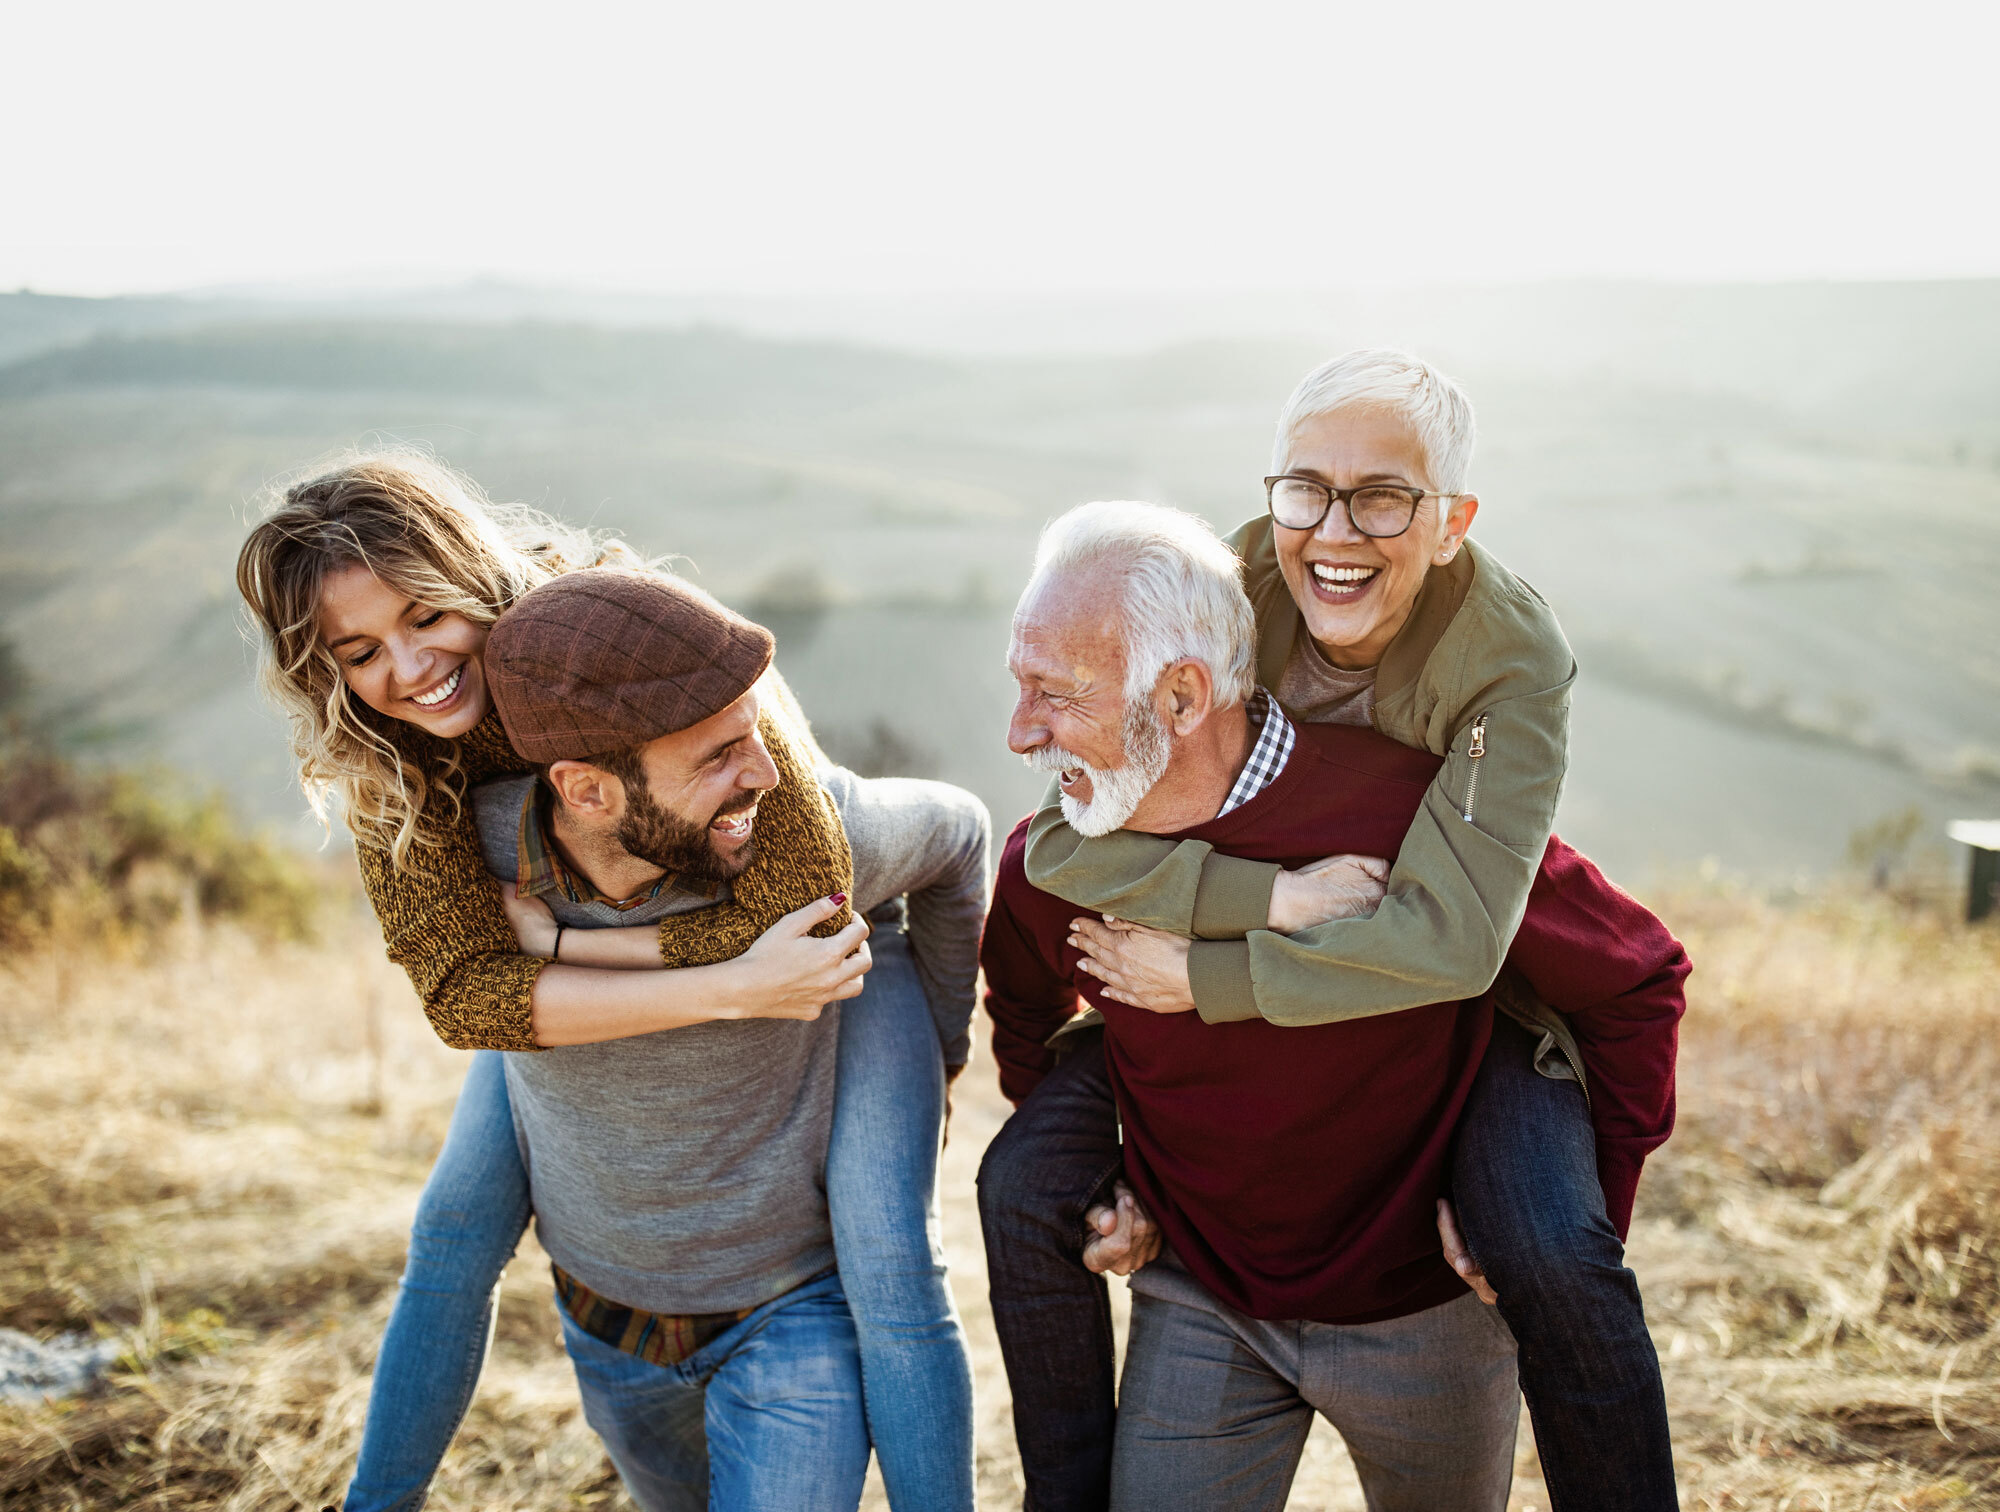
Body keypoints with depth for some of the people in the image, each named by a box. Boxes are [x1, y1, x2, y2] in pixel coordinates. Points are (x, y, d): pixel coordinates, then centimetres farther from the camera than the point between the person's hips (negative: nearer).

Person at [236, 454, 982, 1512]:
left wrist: (550, 935, -32)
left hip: (833, 939, -4)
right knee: (453, 1232, 9)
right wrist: (728, 991, -43)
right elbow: (462, 991, -32)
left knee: (886, 1265, -16)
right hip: (605, 980, 5)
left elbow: (808, 904, -38)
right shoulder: (384, 758, -22)